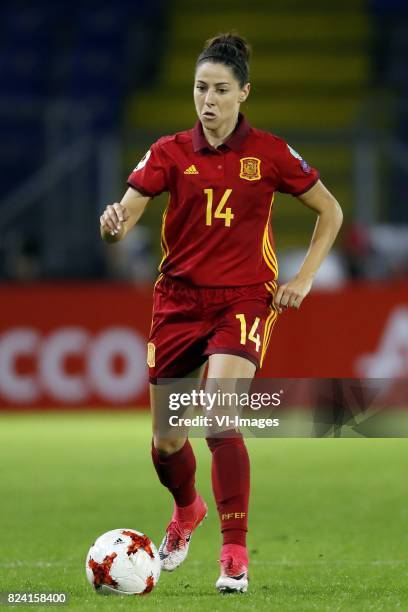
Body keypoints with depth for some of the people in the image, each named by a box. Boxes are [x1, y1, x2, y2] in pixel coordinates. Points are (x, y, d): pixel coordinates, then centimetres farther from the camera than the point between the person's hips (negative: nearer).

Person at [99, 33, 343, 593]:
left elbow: (330, 212, 9)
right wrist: (114, 225, -36)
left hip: (246, 300, -3)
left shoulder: (269, 153, -3)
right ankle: (187, 510, 41)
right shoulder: (170, 153, 0)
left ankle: (235, 552, -14)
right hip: (180, 299, 3)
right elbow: (126, 214, -12)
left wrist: (304, 279, 0)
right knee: (165, 441, 6)